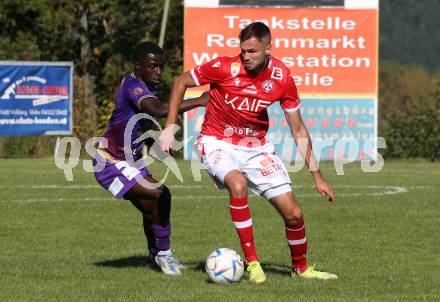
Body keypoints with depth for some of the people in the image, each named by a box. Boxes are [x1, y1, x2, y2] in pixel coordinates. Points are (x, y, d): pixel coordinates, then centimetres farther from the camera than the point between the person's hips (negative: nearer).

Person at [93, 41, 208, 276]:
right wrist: (199, 101, -43)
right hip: (110, 163, -10)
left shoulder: (148, 87, 5)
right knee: (160, 195, -21)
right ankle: (163, 255, -6)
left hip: (131, 159, 10)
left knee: (151, 208, 17)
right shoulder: (132, 85, -26)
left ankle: (155, 254, 40)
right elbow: (159, 110, -43)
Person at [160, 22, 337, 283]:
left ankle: (301, 267, 24)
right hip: (218, 143, -3)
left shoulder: (282, 77, -10)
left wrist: (317, 175, -2)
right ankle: (252, 263, -23)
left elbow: (298, 129, -1)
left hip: (256, 146, 3)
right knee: (238, 185, -35)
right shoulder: (225, 67, -20)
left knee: (293, 213, -4)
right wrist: (170, 127, -10)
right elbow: (181, 82, -4)